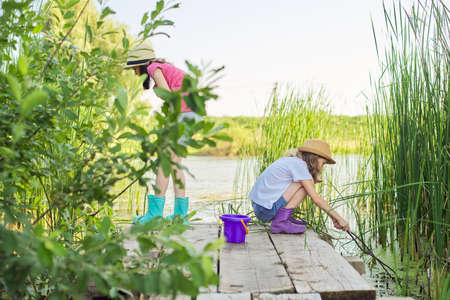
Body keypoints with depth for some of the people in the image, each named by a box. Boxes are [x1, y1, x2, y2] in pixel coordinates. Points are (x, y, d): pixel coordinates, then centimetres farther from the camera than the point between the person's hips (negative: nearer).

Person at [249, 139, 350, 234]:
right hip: (267, 210, -9)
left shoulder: (288, 160, 16)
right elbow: (315, 198, -13)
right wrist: (338, 217, -7)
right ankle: (280, 221, -14)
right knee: (306, 183, -10)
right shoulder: (299, 164, -10)